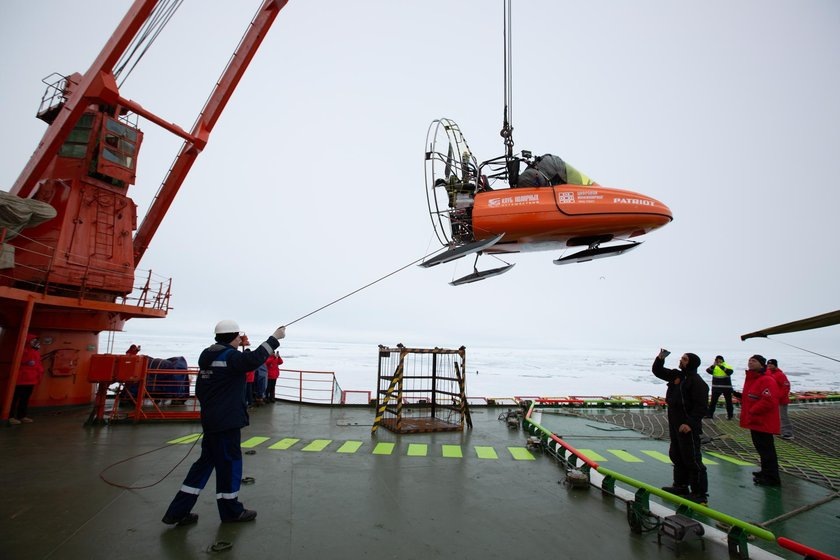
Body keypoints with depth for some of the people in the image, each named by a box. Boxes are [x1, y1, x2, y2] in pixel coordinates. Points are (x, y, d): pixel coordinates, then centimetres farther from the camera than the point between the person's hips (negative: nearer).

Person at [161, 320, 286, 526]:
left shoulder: (209, 356, 12)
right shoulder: (229, 356, -16)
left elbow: (200, 390, 18)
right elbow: (254, 359, -34)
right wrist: (274, 338, -28)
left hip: (211, 420, 9)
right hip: (227, 421, -9)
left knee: (206, 462, 17)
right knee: (229, 462, 4)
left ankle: (178, 511, 21)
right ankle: (231, 511, 19)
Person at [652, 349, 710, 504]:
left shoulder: (697, 382, -17)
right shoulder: (676, 375, 9)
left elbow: (701, 406, -22)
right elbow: (657, 371, 21)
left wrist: (690, 423, -26)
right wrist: (660, 358, 4)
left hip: (688, 427, -9)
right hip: (675, 425, 9)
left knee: (692, 460, -3)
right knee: (676, 456, 19)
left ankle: (700, 493, 7)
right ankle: (681, 485, 32)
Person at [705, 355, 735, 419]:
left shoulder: (728, 366, -1)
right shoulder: (714, 367, 5)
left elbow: (730, 372, -23)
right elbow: (708, 371, -13)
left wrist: (721, 366, -33)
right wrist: (713, 365, -28)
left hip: (726, 388, -2)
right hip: (716, 387, 2)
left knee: (728, 402, 8)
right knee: (713, 401, 4)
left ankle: (730, 415, 20)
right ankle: (709, 414, 7)